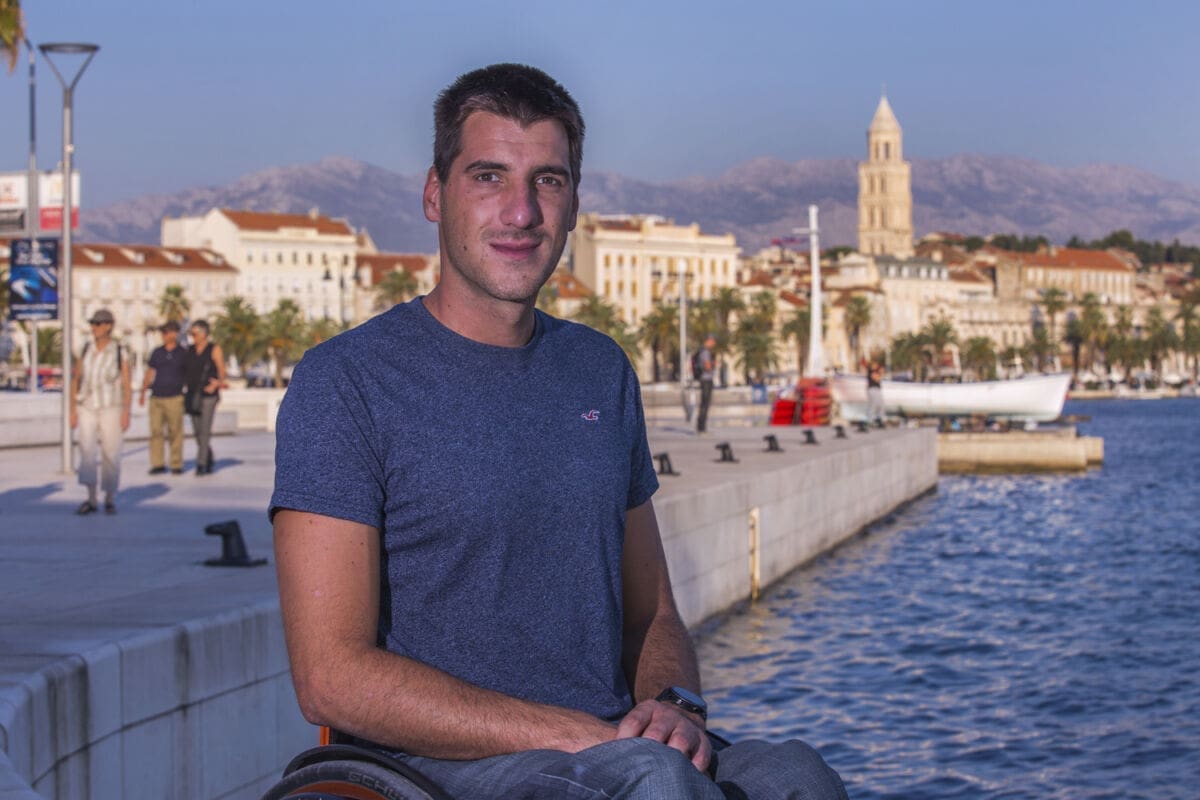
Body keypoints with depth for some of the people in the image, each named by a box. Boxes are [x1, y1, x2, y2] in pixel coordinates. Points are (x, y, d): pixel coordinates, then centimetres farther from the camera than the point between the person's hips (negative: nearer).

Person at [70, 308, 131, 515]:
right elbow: (76, 380, 11)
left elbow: (127, 386, -4)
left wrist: (126, 413, -13)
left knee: (111, 454, 0)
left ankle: (110, 499, 12)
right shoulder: (86, 349, 6)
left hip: (111, 408, -2)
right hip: (87, 408, 2)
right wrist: (73, 410, 5)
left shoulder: (119, 353, -3)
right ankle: (91, 500, -9)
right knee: (86, 451, -10)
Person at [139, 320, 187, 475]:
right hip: (156, 397, 3)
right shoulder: (157, 352, 11)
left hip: (174, 398, -3)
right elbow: (149, 372, 17)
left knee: (175, 433, -3)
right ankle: (158, 464, 0)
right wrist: (142, 392, 12)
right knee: (155, 431, -4)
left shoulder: (183, 354, 4)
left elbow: (188, 375, 8)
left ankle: (176, 465, 3)